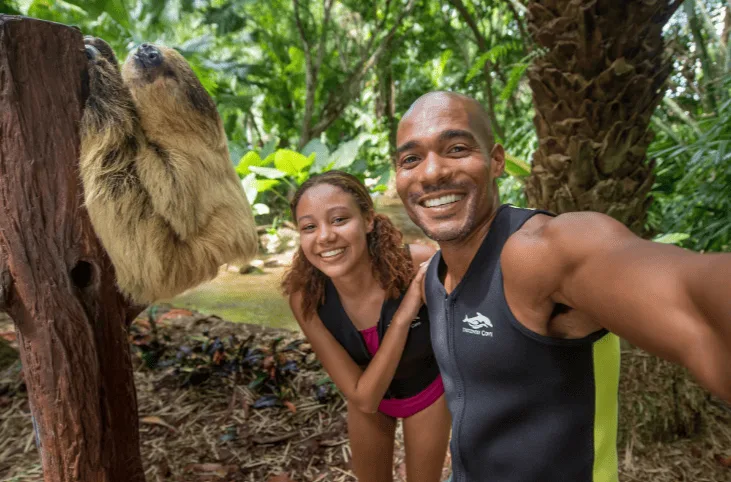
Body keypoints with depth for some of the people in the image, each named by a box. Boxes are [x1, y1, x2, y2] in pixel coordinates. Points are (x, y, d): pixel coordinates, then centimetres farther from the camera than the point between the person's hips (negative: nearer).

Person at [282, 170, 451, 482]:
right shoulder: (304, 296, -31)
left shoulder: (421, 265, -37)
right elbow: (363, 398, -31)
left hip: (426, 390, -1)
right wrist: (403, 315, -41)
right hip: (368, 395, 2)